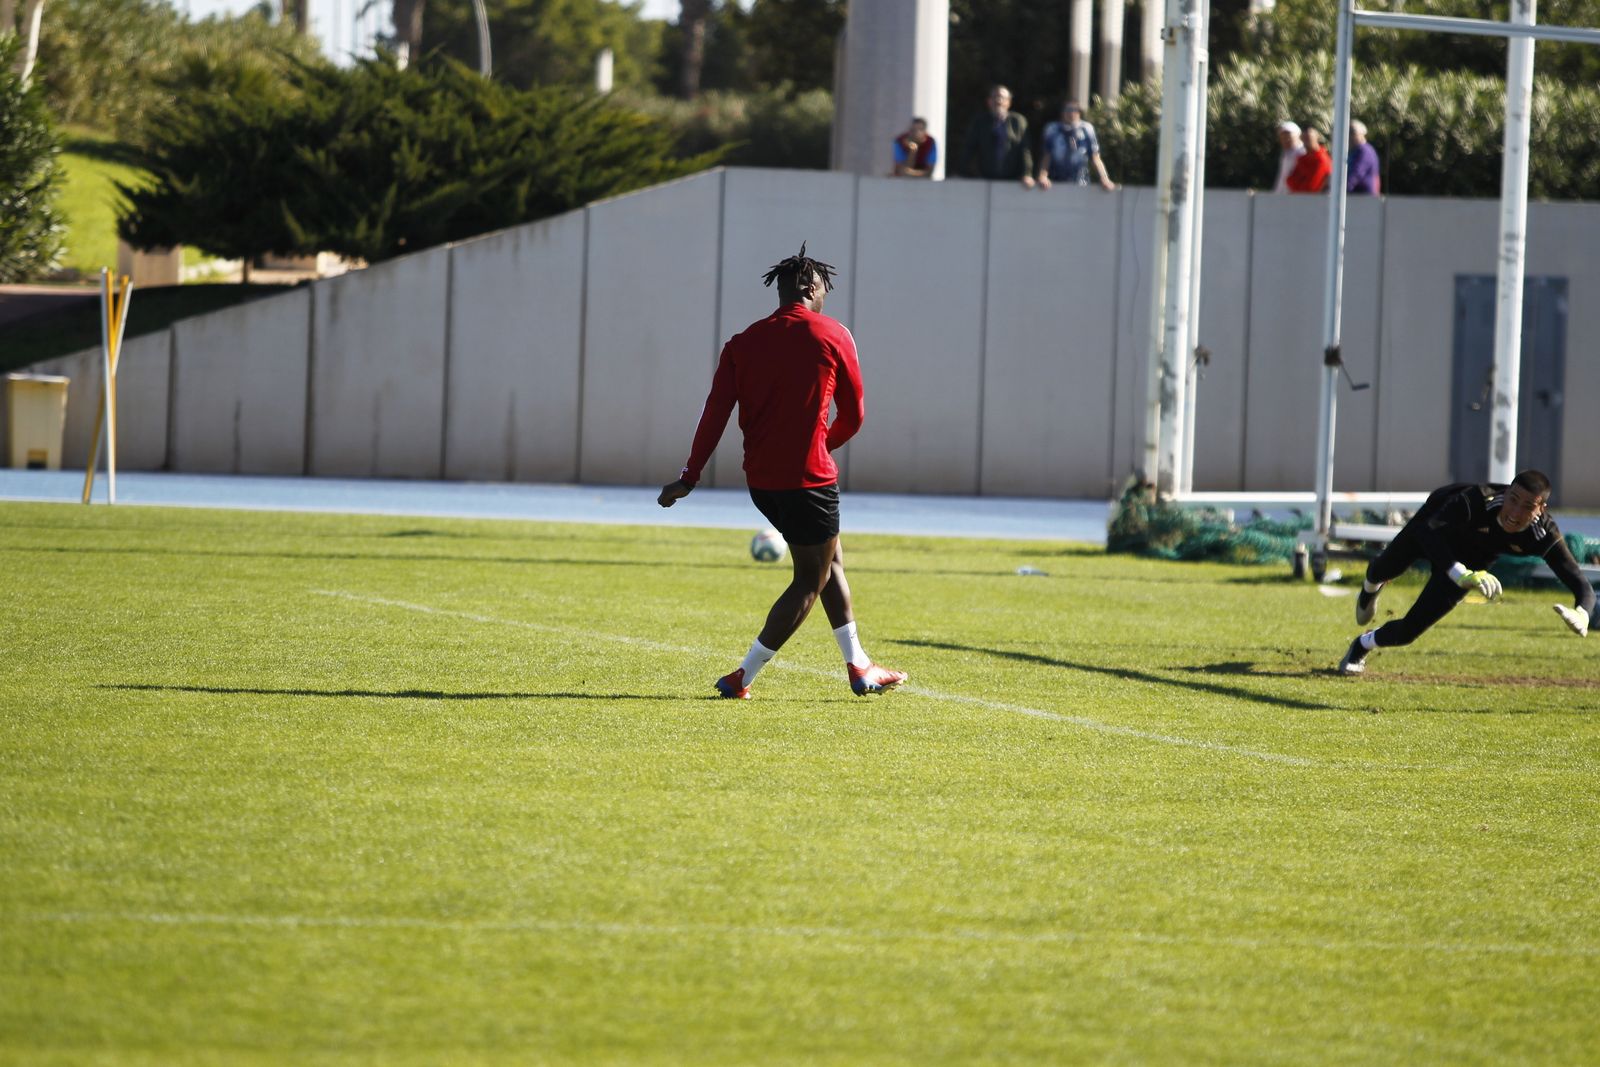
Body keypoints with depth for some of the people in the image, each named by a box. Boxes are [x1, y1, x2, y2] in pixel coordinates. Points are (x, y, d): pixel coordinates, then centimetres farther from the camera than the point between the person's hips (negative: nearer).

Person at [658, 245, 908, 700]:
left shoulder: (744, 342, 5)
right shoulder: (833, 336, -4)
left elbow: (716, 413, -1)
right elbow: (853, 415, 3)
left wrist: (690, 477, 1)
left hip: (760, 478, 6)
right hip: (809, 476, -6)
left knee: (831, 559, 21)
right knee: (811, 580, 4)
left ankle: (858, 667, 22)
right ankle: (743, 676, -1)